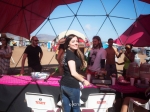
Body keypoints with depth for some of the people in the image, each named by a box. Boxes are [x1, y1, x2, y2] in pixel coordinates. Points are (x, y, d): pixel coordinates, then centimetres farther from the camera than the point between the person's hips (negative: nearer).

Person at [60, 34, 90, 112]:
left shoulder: (66, 53, 14)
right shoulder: (71, 54, -13)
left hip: (64, 84, 8)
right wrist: (83, 81, -6)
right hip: (72, 85, -8)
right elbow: (73, 73, -19)